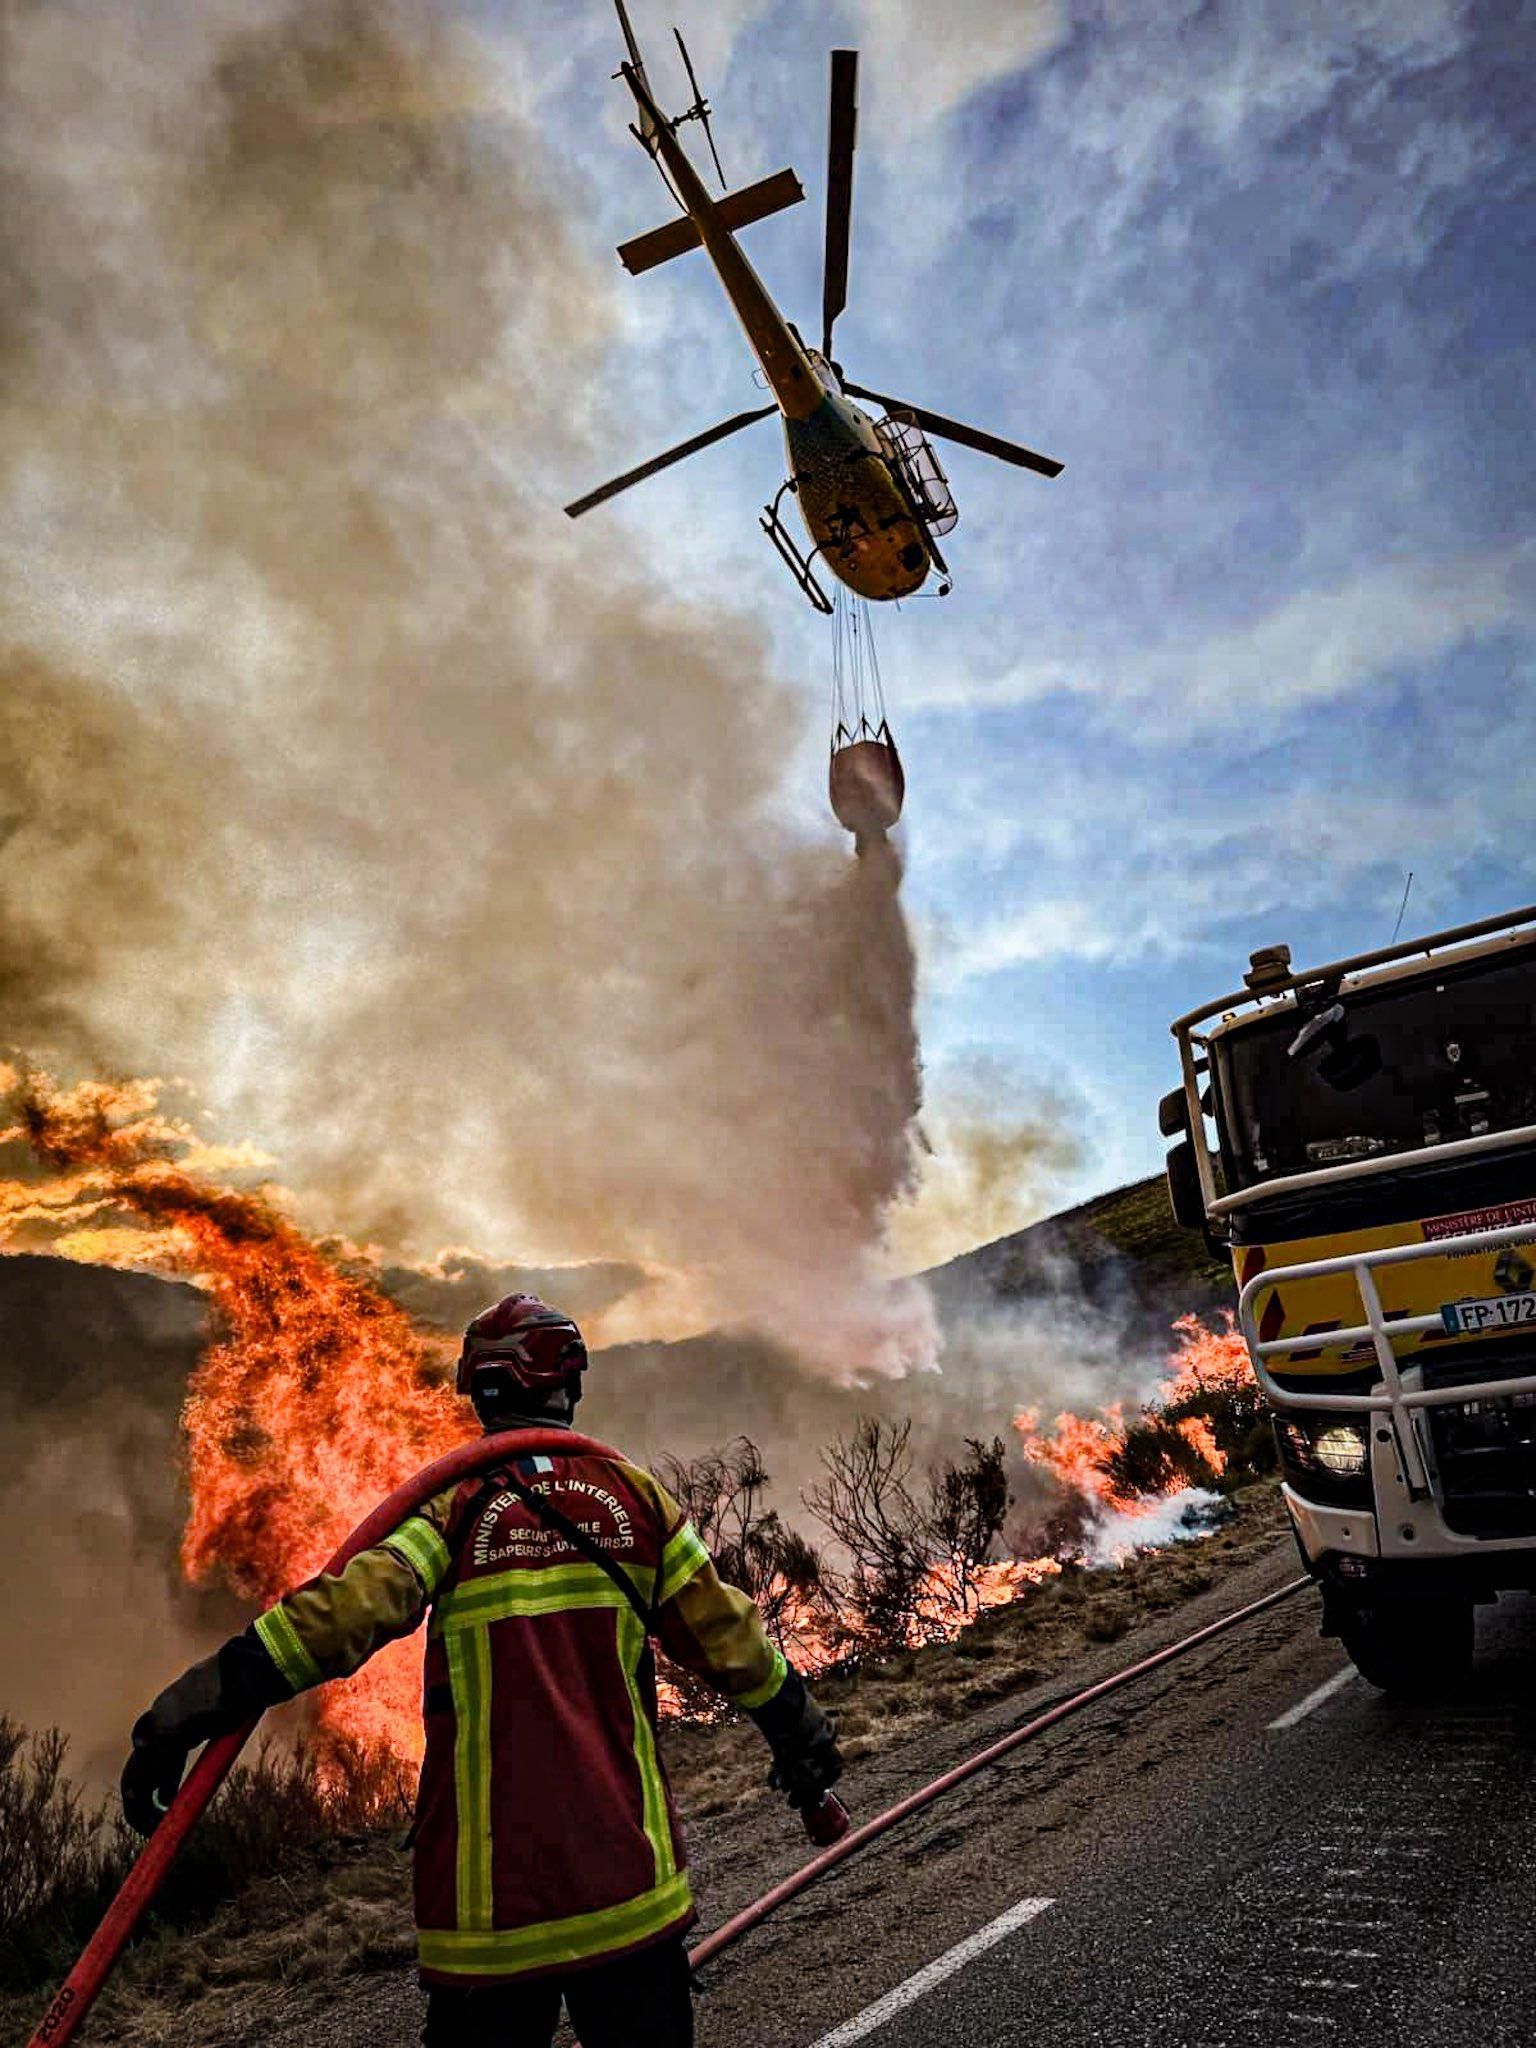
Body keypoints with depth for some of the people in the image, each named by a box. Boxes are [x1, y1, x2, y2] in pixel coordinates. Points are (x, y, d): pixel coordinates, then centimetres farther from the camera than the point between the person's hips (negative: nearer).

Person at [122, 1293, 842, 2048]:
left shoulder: (453, 1502, -6)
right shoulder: (633, 1491, 1)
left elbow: (348, 1610, -21)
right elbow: (721, 1628, 5)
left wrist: (194, 1709, -19)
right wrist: (800, 1729, 19)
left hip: (488, 1892, -1)